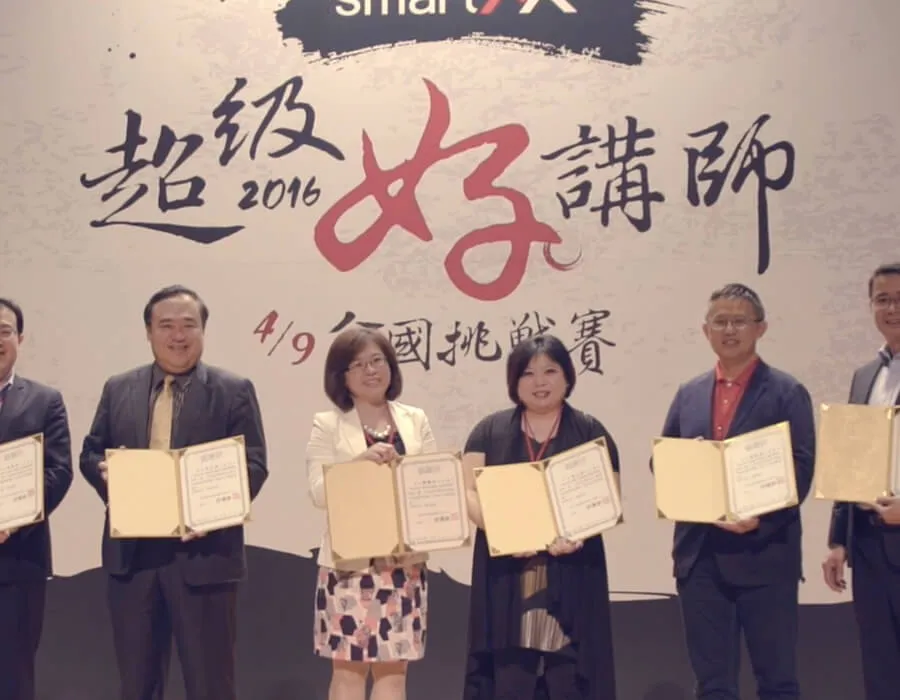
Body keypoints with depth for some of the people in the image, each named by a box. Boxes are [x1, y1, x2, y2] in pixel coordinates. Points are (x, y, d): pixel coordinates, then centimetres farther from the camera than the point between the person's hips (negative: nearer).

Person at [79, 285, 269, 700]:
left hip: (203, 552, -3)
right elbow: (90, 453, 14)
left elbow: (254, 465, -5)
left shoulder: (234, 391, 1)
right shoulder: (118, 389, 12)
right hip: (131, 553, 3)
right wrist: (105, 472, -10)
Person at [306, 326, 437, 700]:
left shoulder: (415, 420, 10)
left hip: (404, 561, 3)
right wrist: (362, 460, -21)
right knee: (348, 667, 1)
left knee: (394, 667, 6)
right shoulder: (328, 425, 1)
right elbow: (319, 491, -9)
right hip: (350, 561, -3)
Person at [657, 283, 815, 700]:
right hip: (699, 554, 4)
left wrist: (762, 518, -21)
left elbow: (801, 469, -8)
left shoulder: (787, 393, 0)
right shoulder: (688, 394, 14)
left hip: (765, 553, -4)